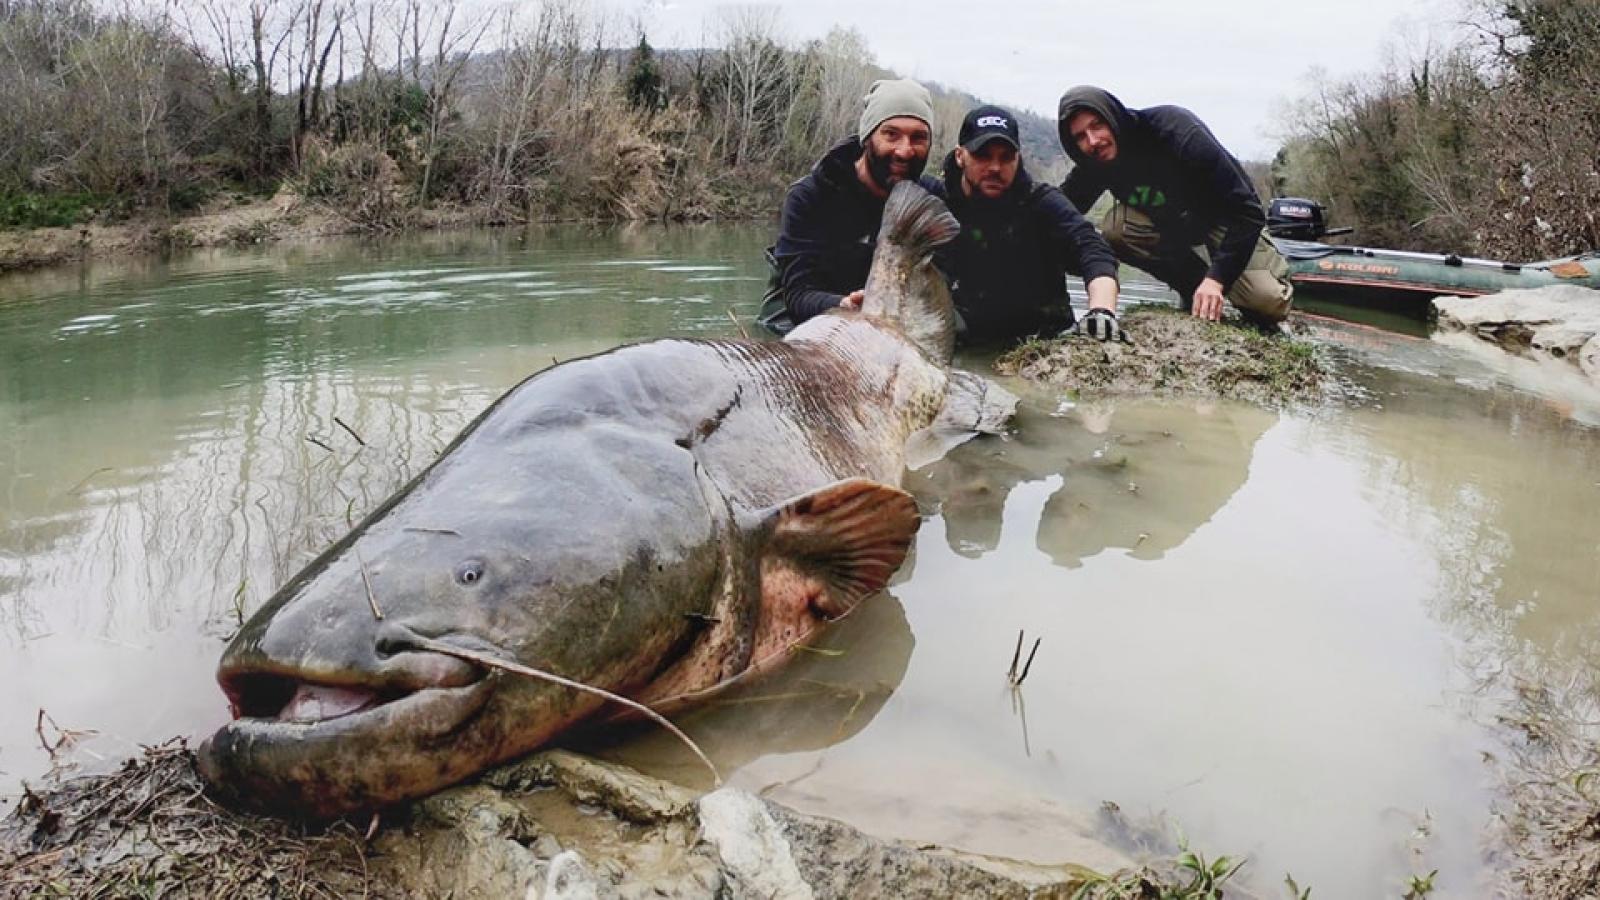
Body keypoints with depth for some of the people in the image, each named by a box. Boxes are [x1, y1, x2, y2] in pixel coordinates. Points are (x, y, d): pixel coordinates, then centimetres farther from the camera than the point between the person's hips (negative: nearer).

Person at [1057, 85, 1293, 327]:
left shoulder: (1173, 128, -31)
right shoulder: (1092, 167, -14)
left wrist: (1216, 278, -39)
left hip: (1225, 221, -5)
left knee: (1269, 302, -29)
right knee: (1112, 229, -25)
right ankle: (1193, 287, -6)